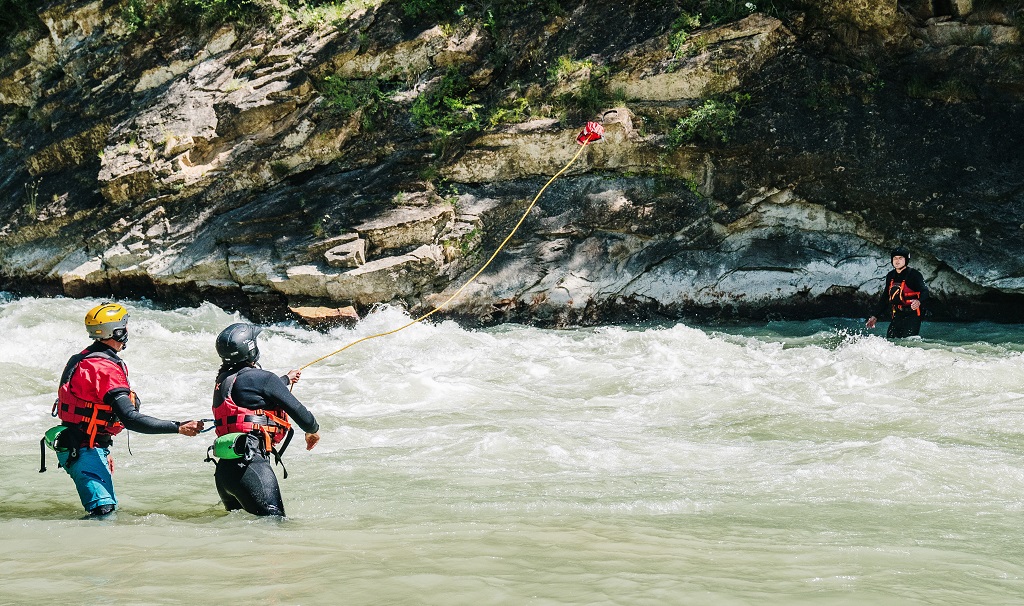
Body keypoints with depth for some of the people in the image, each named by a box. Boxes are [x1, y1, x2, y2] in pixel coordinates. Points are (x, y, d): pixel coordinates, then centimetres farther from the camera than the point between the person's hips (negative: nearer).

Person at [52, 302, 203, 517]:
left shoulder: (86, 359, 12)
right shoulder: (106, 368, -21)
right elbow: (131, 419, -27)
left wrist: (103, 451, 26)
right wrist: (179, 427, -27)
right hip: (83, 450, -11)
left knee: (109, 508, 15)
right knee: (103, 511, -20)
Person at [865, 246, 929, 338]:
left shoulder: (914, 274, -5)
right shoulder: (890, 276, 15)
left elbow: (924, 291, -17)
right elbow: (884, 298, 24)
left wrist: (919, 301, -39)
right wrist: (875, 316, 21)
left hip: (912, 316, -7)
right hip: (897, 317, 7)